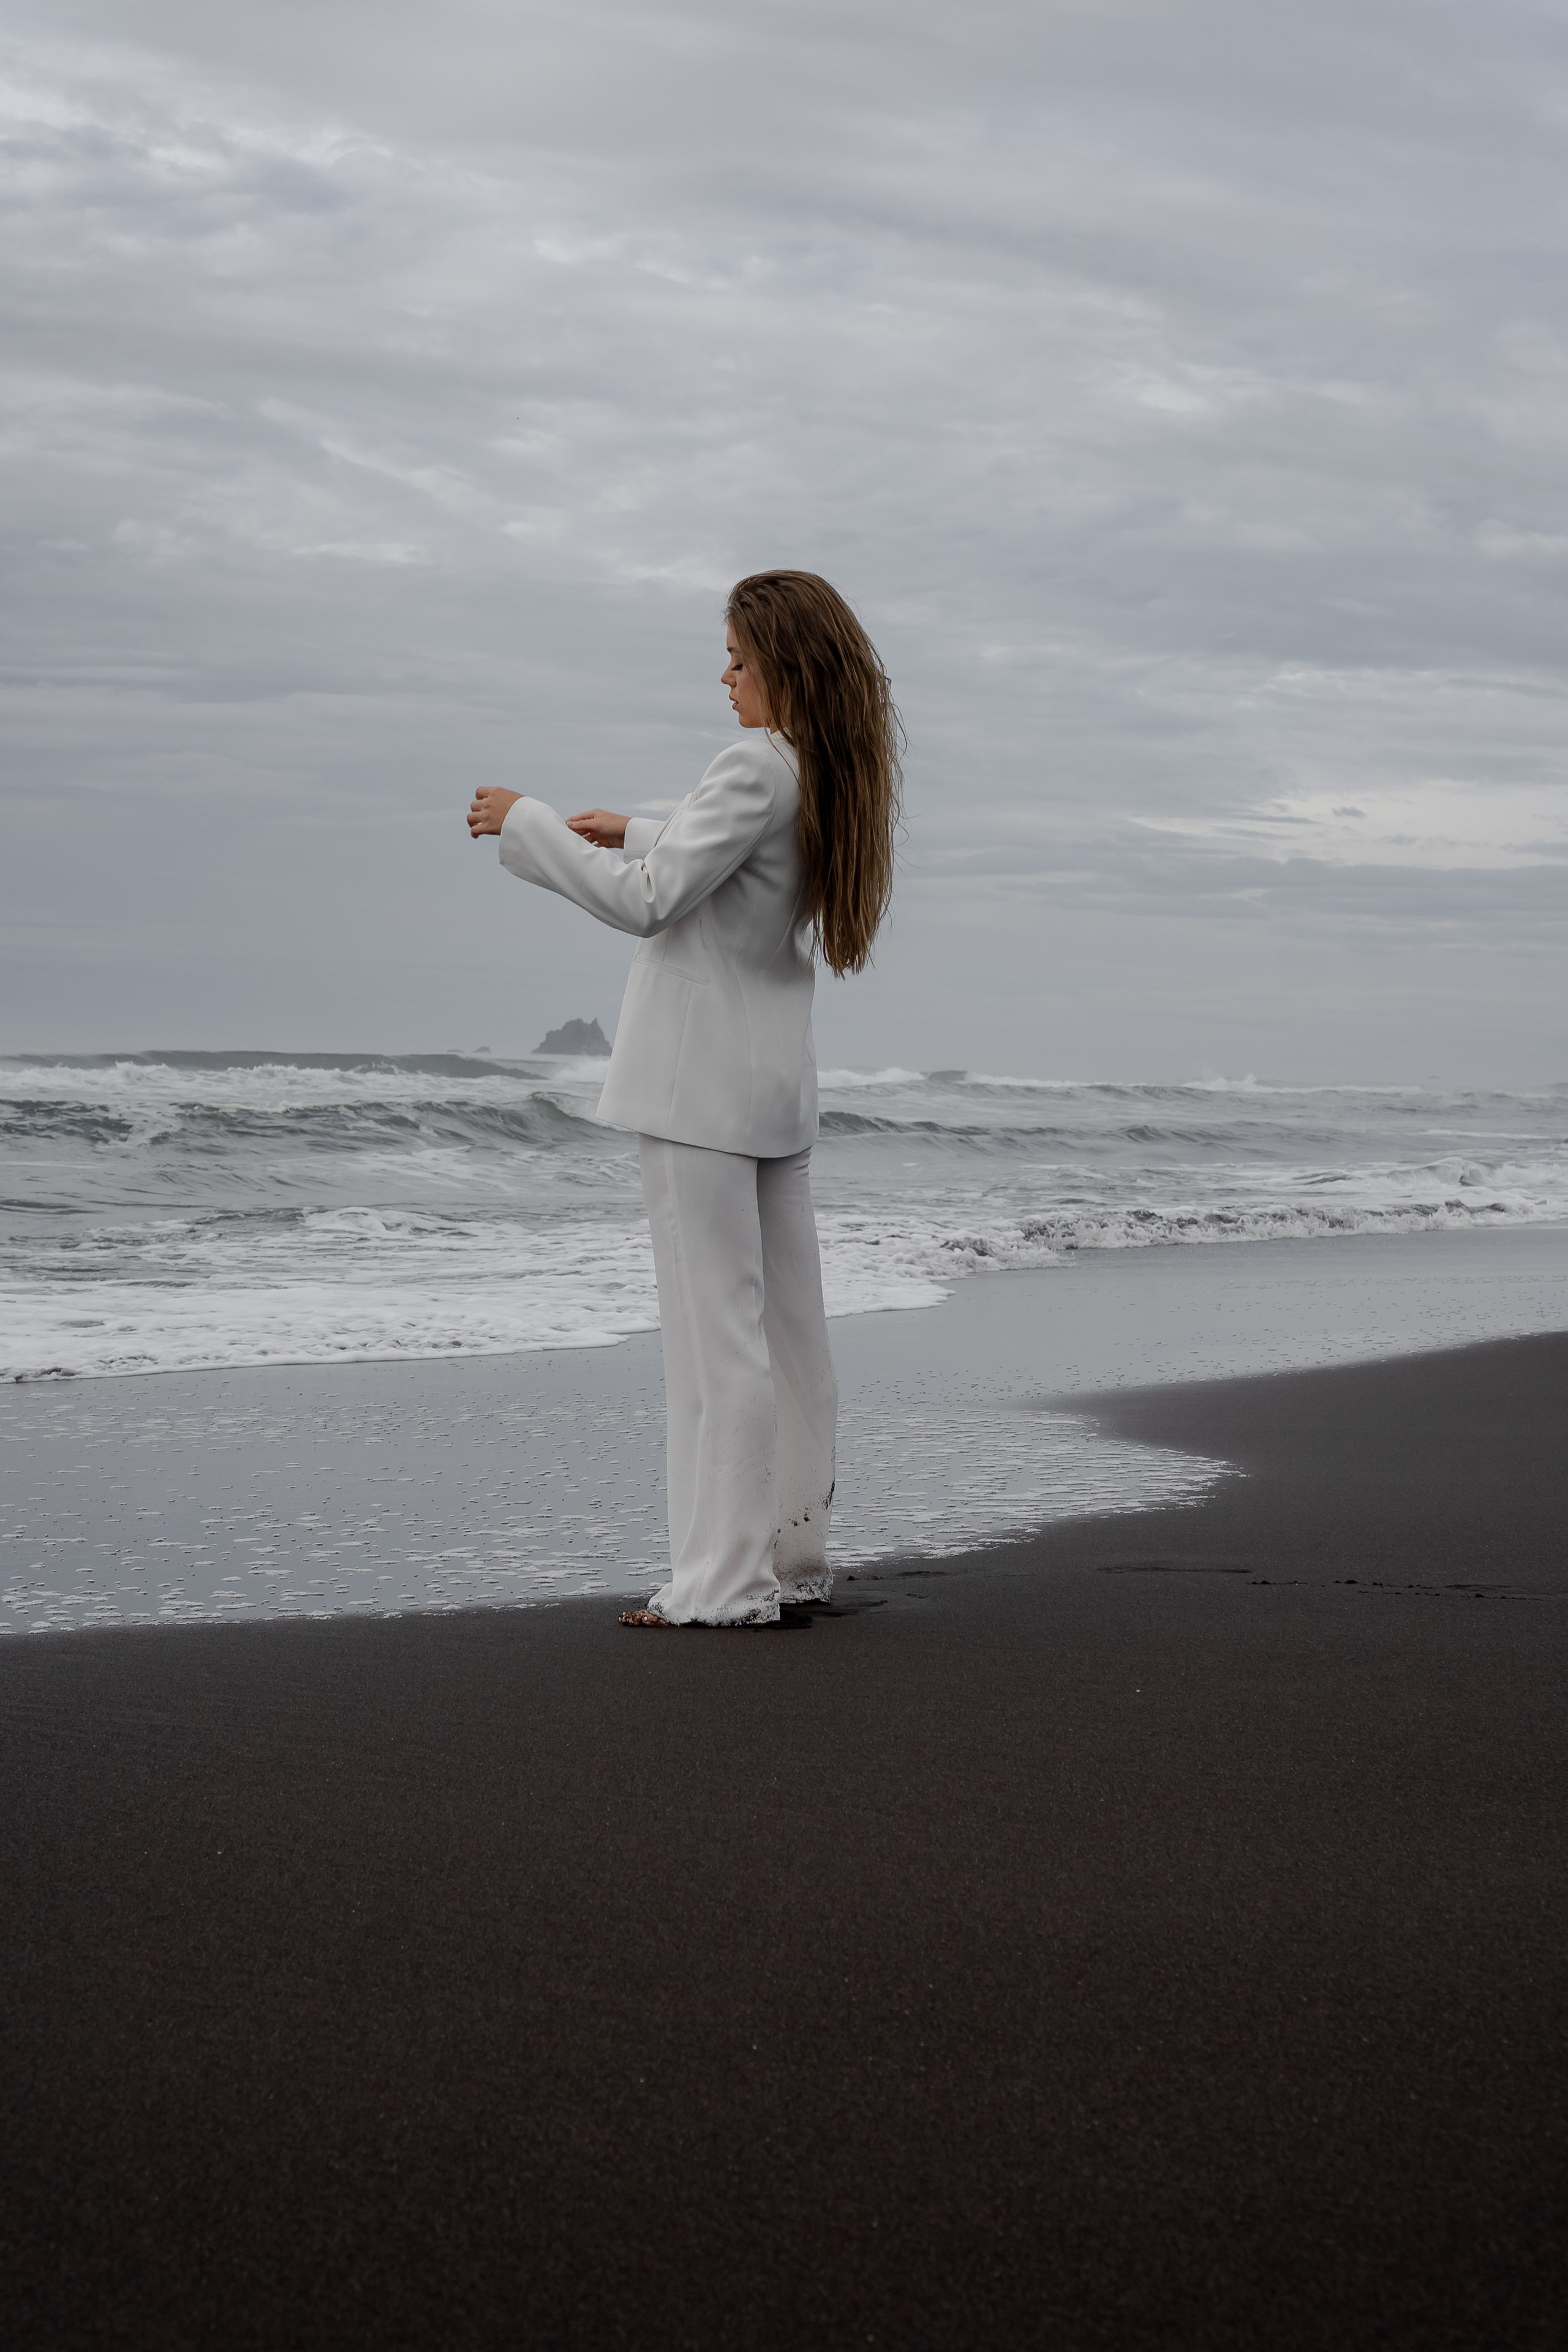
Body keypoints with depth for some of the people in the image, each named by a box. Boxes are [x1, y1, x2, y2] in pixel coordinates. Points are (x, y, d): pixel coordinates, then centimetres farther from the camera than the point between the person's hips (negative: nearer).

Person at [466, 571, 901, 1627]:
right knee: (788, 1329, 11)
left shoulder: (760, 765, -17)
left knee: (718, 1333, -7)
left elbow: (646, 901, -18)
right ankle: (792, 1556, 19)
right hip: (778, 1077, 9)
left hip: (704, 1083, -9)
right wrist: (635, 832, 24)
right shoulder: (832, 774, 10)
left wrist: (527, 824, -9)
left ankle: (726, 1579, -5)